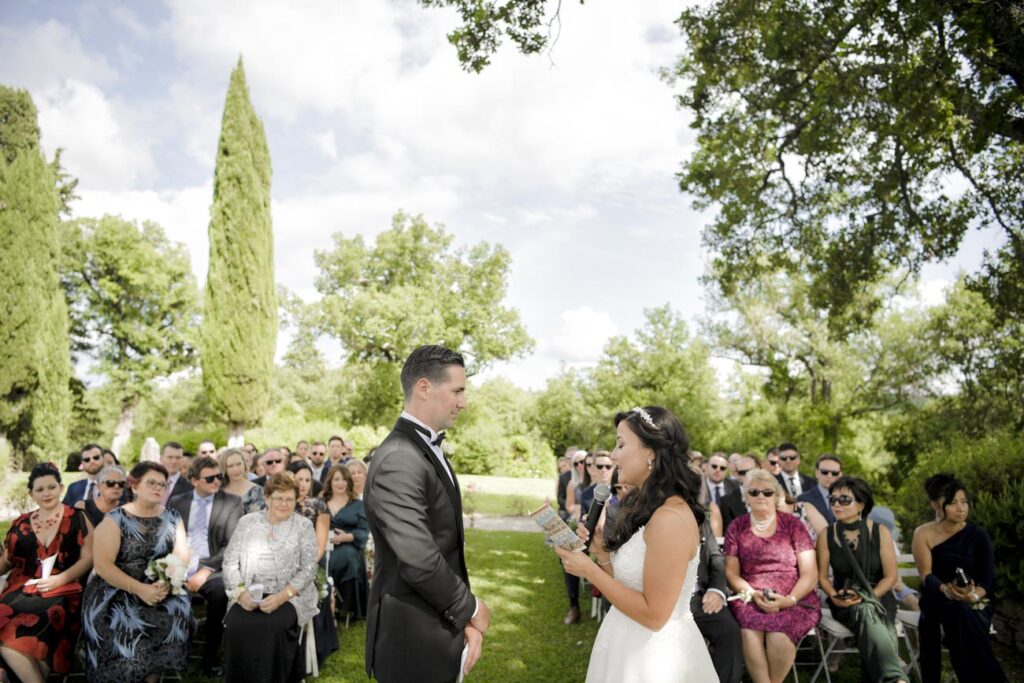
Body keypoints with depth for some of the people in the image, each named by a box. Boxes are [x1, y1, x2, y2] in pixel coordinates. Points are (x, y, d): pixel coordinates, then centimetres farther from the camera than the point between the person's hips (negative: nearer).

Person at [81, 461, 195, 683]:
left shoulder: (172, 519, 7)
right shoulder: (115, 519, -3)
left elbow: (182, 557, 1)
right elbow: (103, 564, -12)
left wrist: (166, 583, -20)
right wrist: (139, 589, -21)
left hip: (162, 589, 2)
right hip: (117, 591, -2)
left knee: (177, 613, -25)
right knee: (123, 623, -30)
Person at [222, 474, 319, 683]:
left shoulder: (303, 525, 3)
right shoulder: (247, 521, 10)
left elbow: (309, 568, -3)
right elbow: (230, 561, 7)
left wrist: (281, 597, -16)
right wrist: (240, 592, -11)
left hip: (289, 596, -2)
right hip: (249, 595, 2)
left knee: (273, 627, -31)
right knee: (236, 625, -27)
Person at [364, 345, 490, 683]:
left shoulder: (431, 450, 7)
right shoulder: (398, 461, -24)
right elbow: (420, 563, -27)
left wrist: (465, 619, 0)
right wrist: (471, 608, -11)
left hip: (442, 632, 9)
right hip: (414, 641, -8)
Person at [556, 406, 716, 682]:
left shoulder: (671, 518, -25)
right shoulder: (644, 509, 4)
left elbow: (653, 614, -23)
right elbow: (627, 581, 7)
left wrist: (589, 570, -19)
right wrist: (602, 552, -6)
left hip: (653, 653, -8)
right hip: (631, 643, 8)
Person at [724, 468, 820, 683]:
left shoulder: (793, 524, 4)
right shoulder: (736, 527, 7)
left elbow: (810, 573, 1)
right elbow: (731, 572, 7)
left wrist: (789, 599, -14)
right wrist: (753, 594, -12)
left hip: (795, 600, -1)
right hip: (750, 599, 1)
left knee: (779, 636, -30)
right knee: (750, 633, -31)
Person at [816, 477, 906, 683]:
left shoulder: (880, 532, -3)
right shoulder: (827, 535, 0)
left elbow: (891, 576, -2)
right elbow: (823, 577, 5)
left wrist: (867, 597, -15)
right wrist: (834, 596, -15)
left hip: (878, 598, 0)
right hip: (845, 602, 0)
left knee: (868, 613, -36)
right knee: (867, 614, -35)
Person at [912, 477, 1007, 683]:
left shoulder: (978, 535, 2)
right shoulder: (923, 534, -1)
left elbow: (989, 577, -6)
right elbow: (927, 576, -10)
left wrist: (974, 595, -29)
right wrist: (946, 589, -33)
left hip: (975, 603, 0)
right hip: (937, 601, 0)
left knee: (962, 616, -33)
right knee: (958, 611, -33)